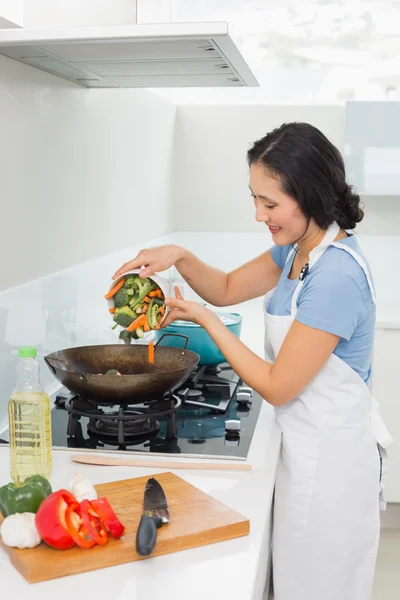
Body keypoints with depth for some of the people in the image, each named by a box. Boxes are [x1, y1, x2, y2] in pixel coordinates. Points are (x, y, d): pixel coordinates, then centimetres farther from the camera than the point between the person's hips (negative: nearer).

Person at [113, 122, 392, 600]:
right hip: (309, 448, 9)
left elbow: (277, 386, -22)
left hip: (328, 461, -9)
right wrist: (179, 257, -6)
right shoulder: (299, 248, 1)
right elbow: (228, 288, 14)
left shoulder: (336, 277, -28)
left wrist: (202, 318, -15)